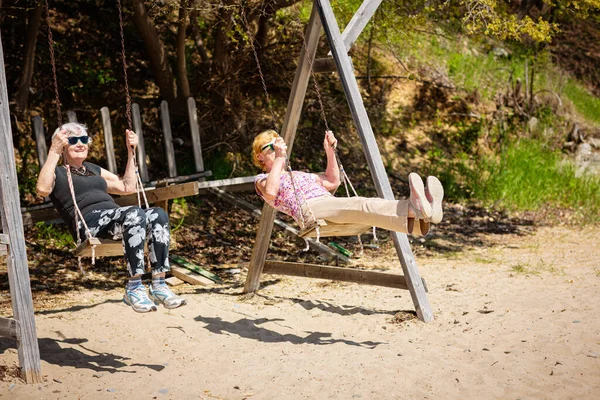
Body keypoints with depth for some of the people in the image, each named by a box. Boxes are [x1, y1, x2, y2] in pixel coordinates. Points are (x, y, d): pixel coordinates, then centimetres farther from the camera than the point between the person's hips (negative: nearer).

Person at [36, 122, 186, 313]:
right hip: (88, 222, -6)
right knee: (134, 214, -37)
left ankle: (159, 285, -30)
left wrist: (131, 151, 34)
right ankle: (134, 288, -34)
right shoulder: (57, 173, 15)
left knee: (159, 215, -25)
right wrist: (53, 152, -12)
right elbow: (43, 189, -10)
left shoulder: (93, 169, 35)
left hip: (115, 217, 6)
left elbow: (128, 187, 36)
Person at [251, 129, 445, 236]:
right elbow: (270, 192, -8)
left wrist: (330, 151, 26)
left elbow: (333, 182, 34)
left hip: (329, 203, 7)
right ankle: (414, 208, -61)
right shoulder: (261, 180, 18)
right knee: (360, 206, -35)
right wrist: (279, 158, -7)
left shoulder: (298, 175, 39)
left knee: (370, 205, -25)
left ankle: (420, 220, -53)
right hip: (308, 211, -7)